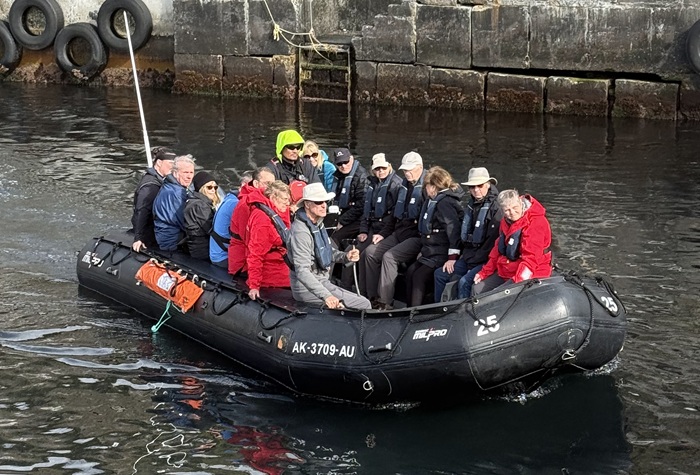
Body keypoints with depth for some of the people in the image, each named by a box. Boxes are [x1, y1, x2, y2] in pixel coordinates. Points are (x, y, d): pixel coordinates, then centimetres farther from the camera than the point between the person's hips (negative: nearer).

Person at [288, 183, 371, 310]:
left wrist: (345, 256, 2)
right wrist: (326, 295, -35)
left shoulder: (318, 224, 9)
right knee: (363, 305, -12)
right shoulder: (301, 231, -22)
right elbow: (302, 271, -28)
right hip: (307, 288, -10)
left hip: (321, 282, 10)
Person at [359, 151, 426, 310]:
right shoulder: (404, 186, 18)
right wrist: (383, 234, 16)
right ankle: (373, 297, -2)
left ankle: (385, 302, -24)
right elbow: (395, 214, 26)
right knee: (370, 252, -4)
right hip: (398, 233, 9)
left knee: (389, 256, -27)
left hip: (417, 237, -9)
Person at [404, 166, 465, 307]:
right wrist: (423, 250, 23)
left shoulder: (445, 202, -15)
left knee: (419, 276, -18)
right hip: (431, 252, 10)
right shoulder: (434, 201, 17)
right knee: (411, 272, 0)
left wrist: (453, 256, -28)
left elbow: (453, 228, -24)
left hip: (442, 254, -10)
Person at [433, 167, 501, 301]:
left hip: (486, 261, -9)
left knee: (464, 282, -29)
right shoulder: (472, 205, 14)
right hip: (469, 258, 9)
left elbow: (493, 241, -20)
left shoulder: (496, 207, -16)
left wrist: (472, 263, -17)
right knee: (440, 274, 5)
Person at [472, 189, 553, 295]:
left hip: (530, 274, -9)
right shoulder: (506, 222, 10)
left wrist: (517, 282, -33)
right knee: (477, 289, 4)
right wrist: (484, 272, 15)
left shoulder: (536, 223, -18)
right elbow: (498, 250, 21)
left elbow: (531, 258, -25)